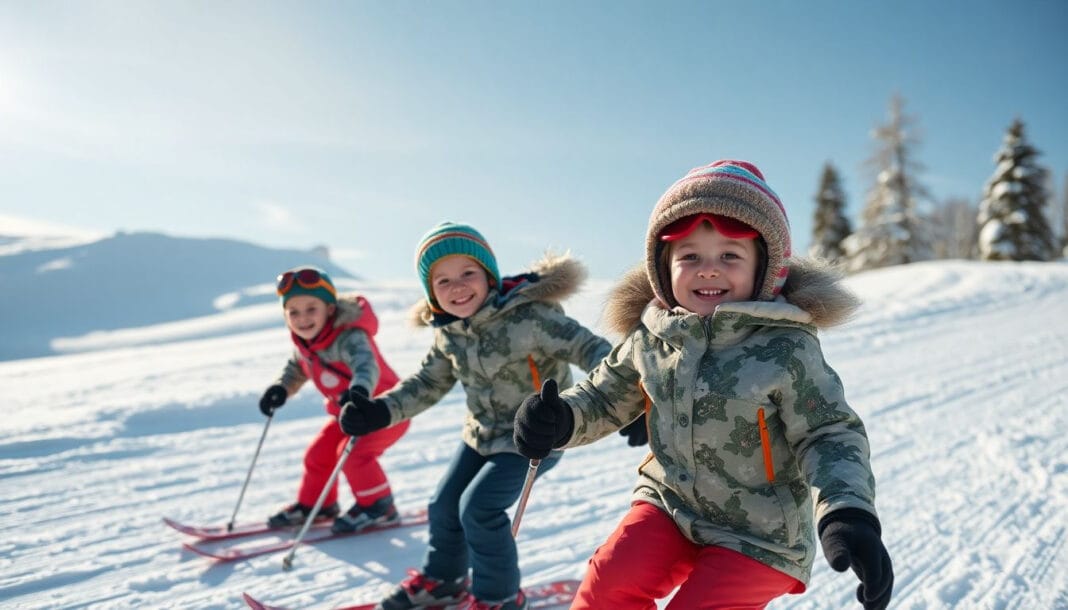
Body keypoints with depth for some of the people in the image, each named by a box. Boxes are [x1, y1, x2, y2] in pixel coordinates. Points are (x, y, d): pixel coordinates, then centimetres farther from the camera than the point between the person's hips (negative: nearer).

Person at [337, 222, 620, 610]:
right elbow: (429, 382, 6)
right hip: (483, 434, 8)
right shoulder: (447, 331, -7)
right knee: (445, 505, 14)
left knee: (478, 507, -14)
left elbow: (588, 348, -31)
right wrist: (379, 411, -6)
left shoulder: (528, 316, -29)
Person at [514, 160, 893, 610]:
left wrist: (847, 514, -30)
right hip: (670, 503, 3)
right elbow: (606, 396, 6)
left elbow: (828, 435, -13)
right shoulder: (651, 337, -6)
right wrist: (560, 419, -15)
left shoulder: (787, 348, -19)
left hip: (757, 534, -3)